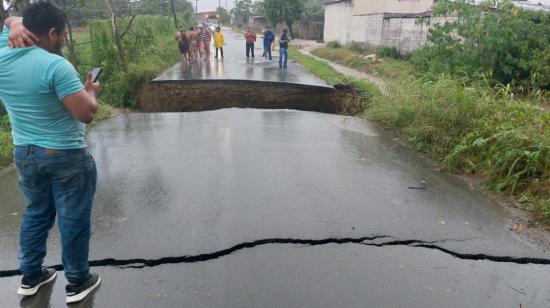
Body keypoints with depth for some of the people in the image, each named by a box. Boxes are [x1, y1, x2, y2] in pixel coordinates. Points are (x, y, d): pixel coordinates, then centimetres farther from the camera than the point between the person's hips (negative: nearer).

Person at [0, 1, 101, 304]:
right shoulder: (56, 65, -21)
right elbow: (86, 114, -23)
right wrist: (91, 91, -4)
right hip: (67, 157, -7)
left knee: (35, 213, 23)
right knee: (73, 220, 7)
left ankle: (30, 277, 37)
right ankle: (77, 283, 23)